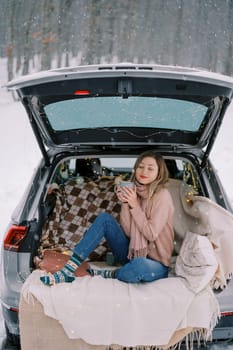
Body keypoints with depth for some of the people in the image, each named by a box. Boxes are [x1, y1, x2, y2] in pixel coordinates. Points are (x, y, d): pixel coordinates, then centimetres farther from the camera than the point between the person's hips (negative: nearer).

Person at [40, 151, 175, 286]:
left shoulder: (162, 195, -14)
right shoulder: (134, 192, 4)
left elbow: (151, 234, -18)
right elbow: (127, 232, -1)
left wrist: (135, 206, -19)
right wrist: (125, 203, -13)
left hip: (155, 264, -6)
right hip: (132, 253, 6)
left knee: (139, 266, -43)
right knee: (104, 218, -10)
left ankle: (102, 275, -11)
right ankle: (69, 269, -18)